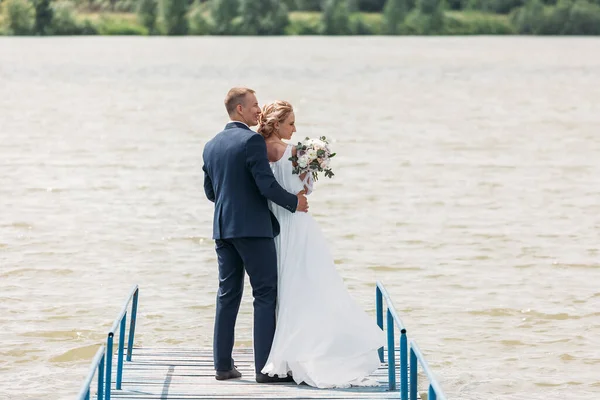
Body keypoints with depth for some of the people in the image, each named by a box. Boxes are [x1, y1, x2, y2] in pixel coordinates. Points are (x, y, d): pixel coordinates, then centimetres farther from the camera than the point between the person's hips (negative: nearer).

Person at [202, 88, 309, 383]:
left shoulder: (211, 145, 12)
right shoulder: (252, 140, -12)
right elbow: (266, 184, -17)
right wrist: (293, 202, -3)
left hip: (222, 228, 7)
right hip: (253, 227, -7)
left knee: (228, 295, 11)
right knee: (266, 294, -3)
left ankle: (223, 364, 11)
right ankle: (266, 367, -6)